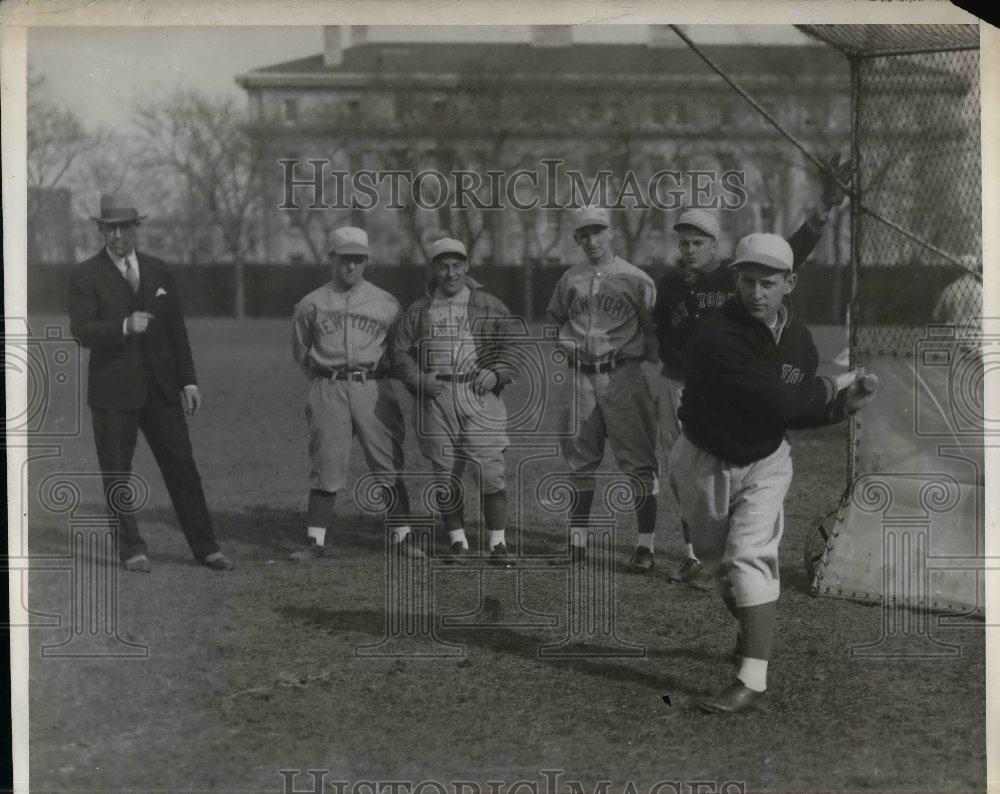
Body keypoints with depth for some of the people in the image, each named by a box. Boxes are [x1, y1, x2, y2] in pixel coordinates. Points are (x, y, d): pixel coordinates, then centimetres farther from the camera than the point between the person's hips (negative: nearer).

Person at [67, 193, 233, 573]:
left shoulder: (158, 270, 10)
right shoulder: (85, 275, -2)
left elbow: (176, 329, 12)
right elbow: (82, 330, -14)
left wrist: (188, 380, 7)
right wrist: (124, 327, -30)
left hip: (161, 385, 3)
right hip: (113, 390, -3)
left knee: (181, 466, 3)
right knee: (117, 474, 3)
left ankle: (204, 547, 8)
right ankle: (131, 549, 14)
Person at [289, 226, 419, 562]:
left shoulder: (386, 304, 6)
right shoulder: (311, 304, 6)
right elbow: (300, 352, 16)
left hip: (373, 388, 0)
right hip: (327, 391, 0)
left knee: (388, 464, -1)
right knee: (326, 465, -2)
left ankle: (402, 537, 7)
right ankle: (315, 542, 4)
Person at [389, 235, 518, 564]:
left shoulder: (490, 307, 9)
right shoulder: (418, 310, 13)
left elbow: (512, 349, 9)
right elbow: (399, 352, 10)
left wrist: (496, 374, -10)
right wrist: (419, 379, -7)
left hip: (478, 396, -2)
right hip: (434, 399, 2)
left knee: (491, 471, -9)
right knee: (445, 475, 5)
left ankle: (498, 543, -3)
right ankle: (458, 541, 16)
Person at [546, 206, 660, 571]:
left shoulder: (635, 279, -1)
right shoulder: (570, 280, 11)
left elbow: (654, 327, 1)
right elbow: (555, 318, 24)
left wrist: (649, 360, -11)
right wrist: (566, 341, 6)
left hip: (622, 376, -4)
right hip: (581, 377, 4)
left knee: (638, 461, -6)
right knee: (579, 458, 9)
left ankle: (646, 542, -3)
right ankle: (578, 535, 19)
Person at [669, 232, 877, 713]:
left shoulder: (798, 338, -5)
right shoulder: (717, 336, -27)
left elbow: (799, 410, 3)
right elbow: (778, 403, -32)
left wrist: (842, 405, -16)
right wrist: (834, 390, -18)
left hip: (765, 462, 2)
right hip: (705, 462, -1)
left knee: (751, 556, -14)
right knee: (716, 559, 16)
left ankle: (753, 678, -21)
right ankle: (750, 633, 43)